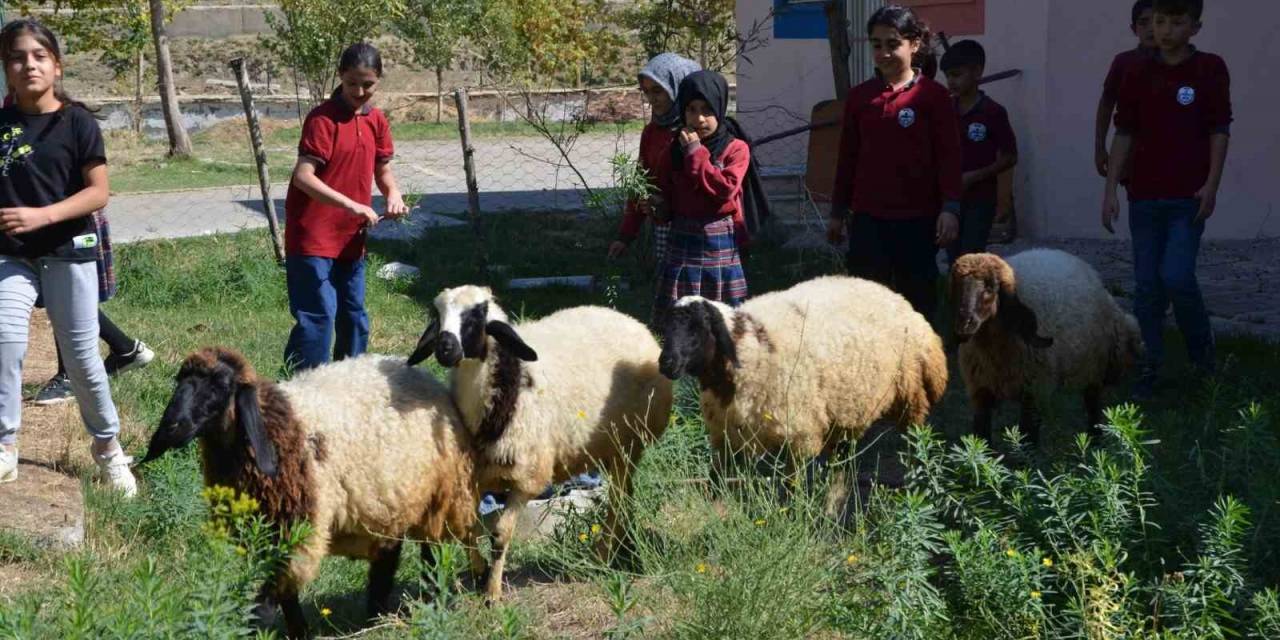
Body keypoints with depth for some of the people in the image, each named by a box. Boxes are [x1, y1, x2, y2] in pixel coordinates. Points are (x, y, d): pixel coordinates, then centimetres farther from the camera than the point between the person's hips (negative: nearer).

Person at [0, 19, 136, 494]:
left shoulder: (76, 121, -5)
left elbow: (98, 193, -9)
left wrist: (41, 215, -19)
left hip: (69, 253, -2)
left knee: (81, 356, 5)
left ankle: (107, 446, 24)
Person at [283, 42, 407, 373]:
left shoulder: (377, 121, 7)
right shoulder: (323, 118, -15)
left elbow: (382, 169, 17)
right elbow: (303, 176, -22)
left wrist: (393, 193, -5)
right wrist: (351, 205, -29)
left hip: (351, 237, 7)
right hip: (313, 237, -7)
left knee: (354, 317, 15)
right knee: (318, 316, -10)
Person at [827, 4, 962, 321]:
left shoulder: (933, 96, -3)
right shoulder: (859, 96, 8)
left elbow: (949, 155, -5)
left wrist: (950, 208, -15)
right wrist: (838, 212, 15)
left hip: (918, 218, -3)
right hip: (868, 217, 3)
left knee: (917, 299, 5)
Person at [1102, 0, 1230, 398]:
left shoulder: (1210, 70, -1)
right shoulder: (1138, 75, 6)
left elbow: (1219, 130, -1)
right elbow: (1124, 134, 8)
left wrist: (1211, 185, -10)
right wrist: (1110, 190, 3)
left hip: (1189, 197, -3)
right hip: (1145, 197, 3)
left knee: (1176, 276, -14)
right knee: (1147, 284, 3)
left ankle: (1202, 349, 10)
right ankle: (1151, 364, 13)